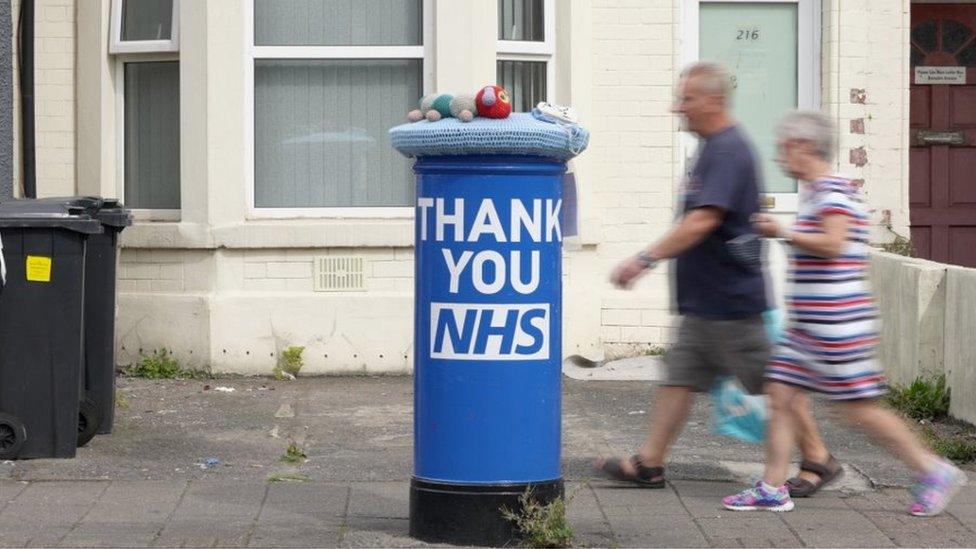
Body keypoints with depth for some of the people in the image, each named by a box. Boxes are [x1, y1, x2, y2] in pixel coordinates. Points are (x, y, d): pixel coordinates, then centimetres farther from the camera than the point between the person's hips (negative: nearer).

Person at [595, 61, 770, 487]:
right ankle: (649, 463, 12)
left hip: (729, 300, -10)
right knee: (680, 375, 9)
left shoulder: (728, 150, -18)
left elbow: (704, 220, -28)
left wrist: (646, 258, -29)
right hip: (703, 300, 10)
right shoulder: (715, 148, 14)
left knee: (773, 386, -2)